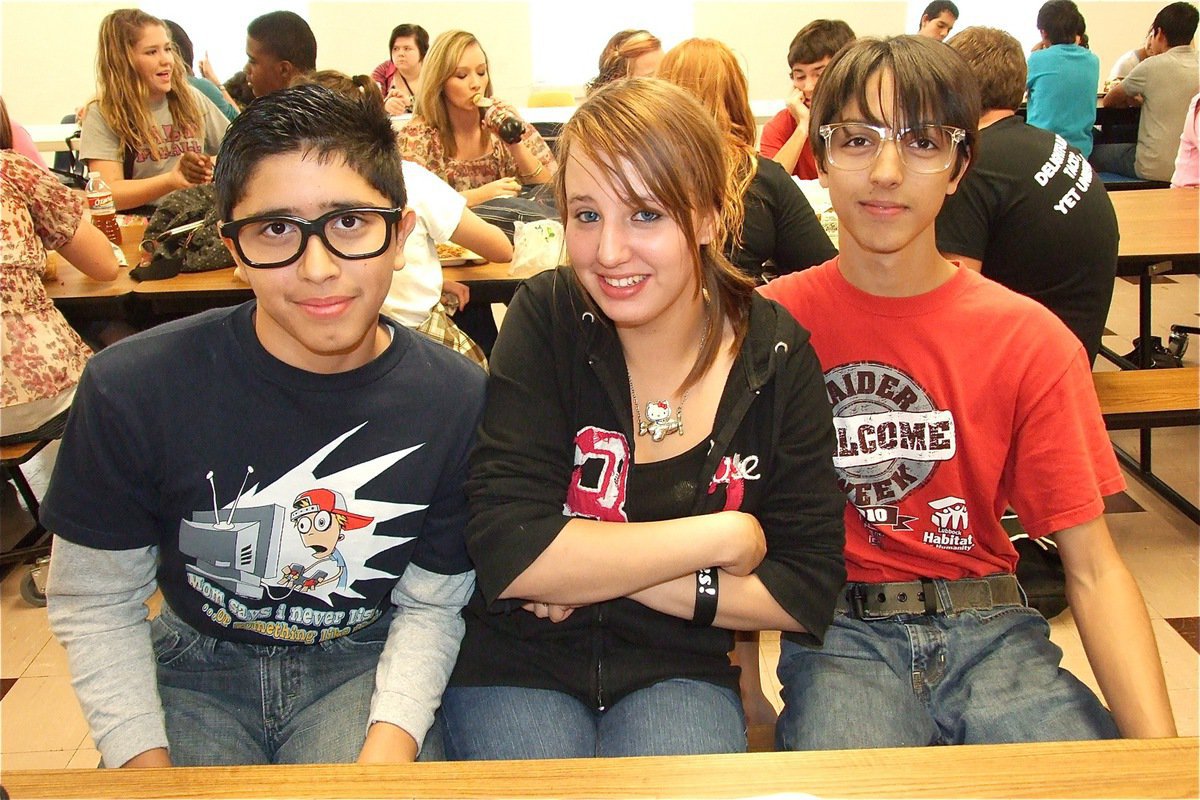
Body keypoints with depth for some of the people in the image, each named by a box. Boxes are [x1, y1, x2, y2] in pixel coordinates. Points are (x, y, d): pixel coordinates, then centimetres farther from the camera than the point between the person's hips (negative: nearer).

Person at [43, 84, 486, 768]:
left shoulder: (459, 403, -14)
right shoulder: (131, 388, -16)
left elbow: (431, 603, -4)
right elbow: (93, 602, -5)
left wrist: (389, 745, -20)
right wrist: (145, 762, -15)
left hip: (363, 662, 0)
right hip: (196, 665, 1)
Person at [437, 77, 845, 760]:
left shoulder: (777, 357, -7)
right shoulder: (547, 321, -11)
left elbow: (810, 593, -7)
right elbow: (506, 553, -18)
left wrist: (590, 573, -15)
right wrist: (723, 536, -16)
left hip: (680, 673, 1)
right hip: (519, 665, 0)